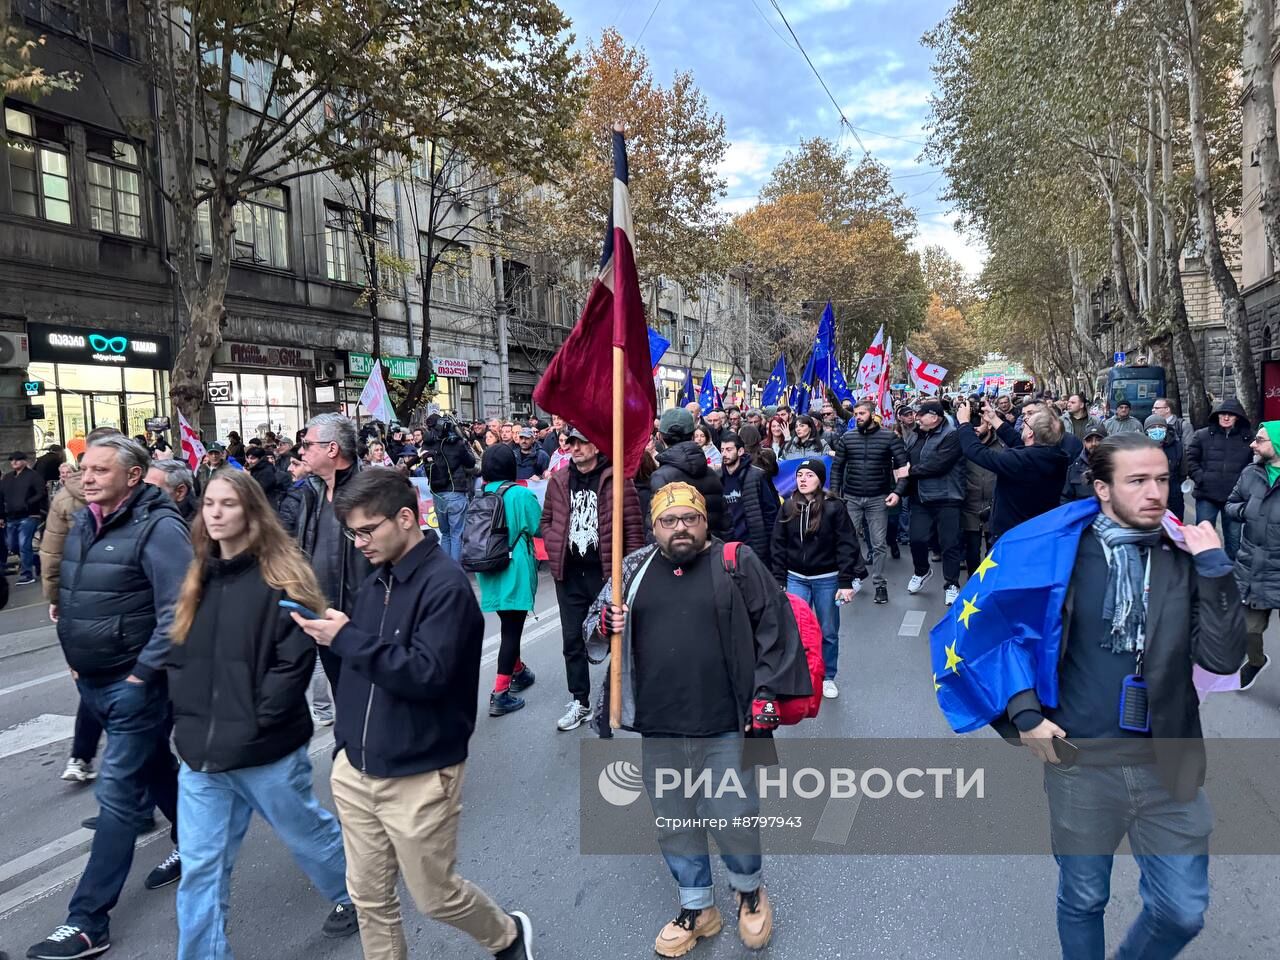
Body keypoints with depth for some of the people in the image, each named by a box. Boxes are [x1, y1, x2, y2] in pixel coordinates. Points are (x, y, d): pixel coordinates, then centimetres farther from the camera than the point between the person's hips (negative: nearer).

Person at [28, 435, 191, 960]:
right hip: (91, 680, 8)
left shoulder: (157, 527, -19)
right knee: (154, 766, 23)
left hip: (133, 684, -8)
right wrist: (74, 657, 14)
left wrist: (143, 673, -20)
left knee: (119, 795, -1)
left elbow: (177, 610, -23)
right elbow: (71, 594, 21)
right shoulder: (83, 522, 7)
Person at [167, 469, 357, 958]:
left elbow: (296, 659, -18)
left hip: (266, 751, -5)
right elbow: (179, 655, 13)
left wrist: (253, 724, -18)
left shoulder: (280, 579, -13)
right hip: (201, 751, 5)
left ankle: (352, 896, 44)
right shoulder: (198, 580, 7)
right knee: (200, 867, 9)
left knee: (308, 834, 17)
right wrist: (185, 714, 1)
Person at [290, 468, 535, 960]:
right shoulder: (375, 582, 5)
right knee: (368, 897, 16)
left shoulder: (446, 584, -19)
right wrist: (345, 748, 14)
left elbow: (428, 674, -27)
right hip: (356, 771, 7)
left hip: (419, 777, -7)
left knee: (435, 896, 10)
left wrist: (346, 638, -24)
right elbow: (361, 673, 13)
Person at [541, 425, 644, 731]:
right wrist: (554, 549, 1)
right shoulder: (558, 481, 5)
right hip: (569, 574, 4)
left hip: (606, 572, -4)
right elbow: (547, 520, 16)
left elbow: (634, 528, -7)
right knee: (572, 640, 11)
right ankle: (579, 701, 25)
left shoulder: (617, 480, -8)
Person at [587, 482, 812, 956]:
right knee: (674, 825, 16)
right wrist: (604, 623, -13)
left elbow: (775, 628, -2)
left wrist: (766, 697, -6)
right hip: (659, 732, 3)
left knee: (734, 821, 9)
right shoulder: (633, 569, 3)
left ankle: (750, 891, 40)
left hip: (726, 728, -3)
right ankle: (697, 909, 39)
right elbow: (591, 628, 11)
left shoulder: (736, 564, -5)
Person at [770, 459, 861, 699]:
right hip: (796, 578, 2)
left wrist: (846, 583, -12)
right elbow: (778, 545, 4)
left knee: (828, 632, 9)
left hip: (827, 579, -2)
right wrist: (779, 580, 1)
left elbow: (846, 545, -9)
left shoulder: (834, 507, -9)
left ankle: (827, 678, 27)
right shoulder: (788, 507, 0)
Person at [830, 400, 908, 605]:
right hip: (851, 498, 2)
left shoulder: (889, 437, -5)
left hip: (878, 499, -2)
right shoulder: (846, 437, 2)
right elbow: (837, 467, 6)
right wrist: (835, 492, 0)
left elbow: (903, 466, -5)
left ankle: (880, 583, 16)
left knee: (879, 543, 4)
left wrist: (898, 491, -14)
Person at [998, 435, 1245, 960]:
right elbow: (1013, 634, 0)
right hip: (1080, 761, -2)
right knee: (1083, 901, 16)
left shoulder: (1185, 558, 0)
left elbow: (1223, 658, -8)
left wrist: (1214, 567, -14)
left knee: (1183, 912, 11)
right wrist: (1025, 713, -9)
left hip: (1169, 765, 2)